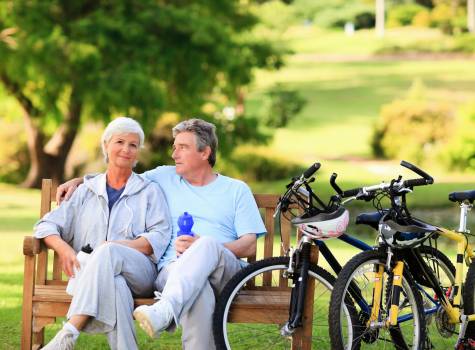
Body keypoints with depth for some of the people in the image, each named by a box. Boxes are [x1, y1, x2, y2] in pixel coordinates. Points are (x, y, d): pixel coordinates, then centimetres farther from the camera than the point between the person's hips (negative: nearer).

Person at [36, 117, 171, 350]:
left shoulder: (150, 191, 19)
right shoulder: (87, 191, 24)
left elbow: (160, 237, 3)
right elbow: (46, 226, 16)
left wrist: (121, 247, -14)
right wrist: (63, 248, -8)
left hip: (139, 272, -1)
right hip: (89, 274, 1)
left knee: (108, 253, -38)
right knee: (115, 285, -39)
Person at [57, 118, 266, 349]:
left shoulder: (237, 190, 18)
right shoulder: (166, 178, 24)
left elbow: (249, 245, 7)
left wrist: (202, 247, -10)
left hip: (225, 272, -1)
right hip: (173, 268, 1)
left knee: (208, 244, -41)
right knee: (199, 293, -40)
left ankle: (163, 312, -57)